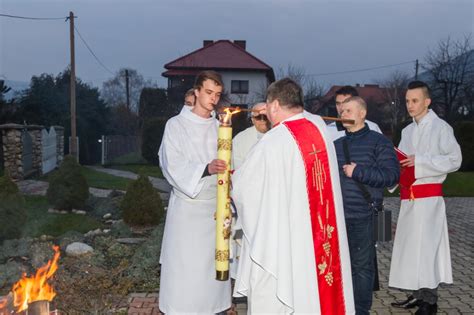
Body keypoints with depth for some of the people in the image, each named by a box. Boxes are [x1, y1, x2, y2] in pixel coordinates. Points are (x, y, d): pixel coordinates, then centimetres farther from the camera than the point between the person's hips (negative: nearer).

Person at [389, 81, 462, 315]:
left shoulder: (440, 127, -5)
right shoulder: (407, 131, 17)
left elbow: (455, 160, -11)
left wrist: (420, 161, -18)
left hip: (429, 196, -7)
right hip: (408, 196, 7)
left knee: (427, 246, -6)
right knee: (410, 246, 10)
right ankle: (418, 294, 20)